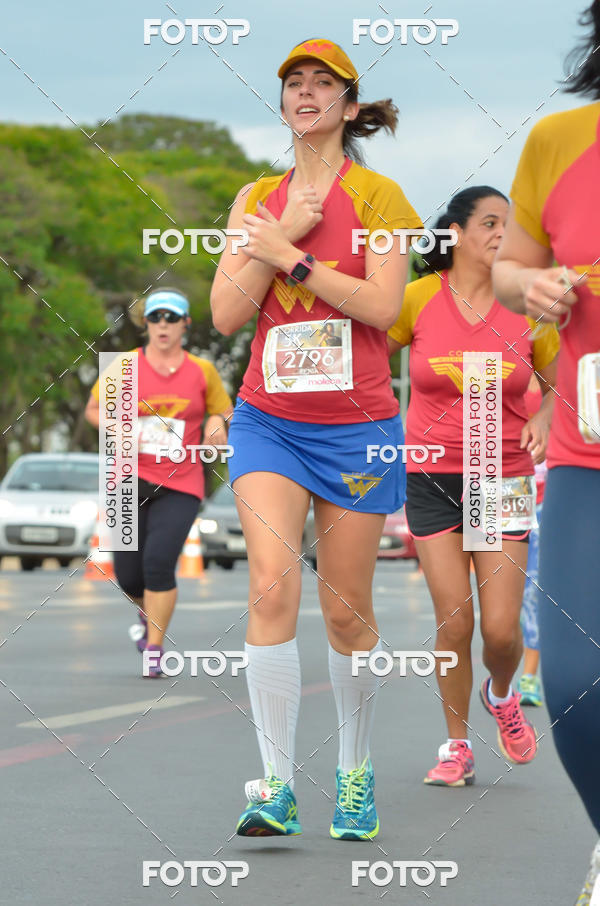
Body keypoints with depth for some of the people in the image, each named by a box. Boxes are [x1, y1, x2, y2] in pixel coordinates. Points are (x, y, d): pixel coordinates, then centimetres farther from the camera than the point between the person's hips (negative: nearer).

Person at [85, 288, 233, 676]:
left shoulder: (203, 371, 4)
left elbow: (225, 411, 18)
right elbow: (93, 408, 12)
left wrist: (218, 423, -6)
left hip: (181, 485, -1)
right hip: (131, 481, 1)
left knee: (159, 562, -18)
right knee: (129, 577, 1)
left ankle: (155, 649, -3)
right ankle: (148, 613, 38)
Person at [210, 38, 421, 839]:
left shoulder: (377, 195, -2)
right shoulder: (256, 200, 10)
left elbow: (382, 306, -14)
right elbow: (226, 315, 2)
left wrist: (289, 254, -14)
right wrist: (280, 238, -7)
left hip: (357, 424, -2)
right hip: (267, 419, 2)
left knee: (347, 609, 4)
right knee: (272, 587, -16)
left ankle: (355, 772, 23)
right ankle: (278, 786, -15)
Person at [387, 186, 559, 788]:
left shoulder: (526, 308, -1)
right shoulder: (418, 298, -5)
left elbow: (556, 383, 13)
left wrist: (543, 421, -6)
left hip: (503, 478, 1)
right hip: (431, 476, -1)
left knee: (502, 629, -5)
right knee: (453, 621, -5)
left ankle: (501, 696, 30)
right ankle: (457, 747, 14)